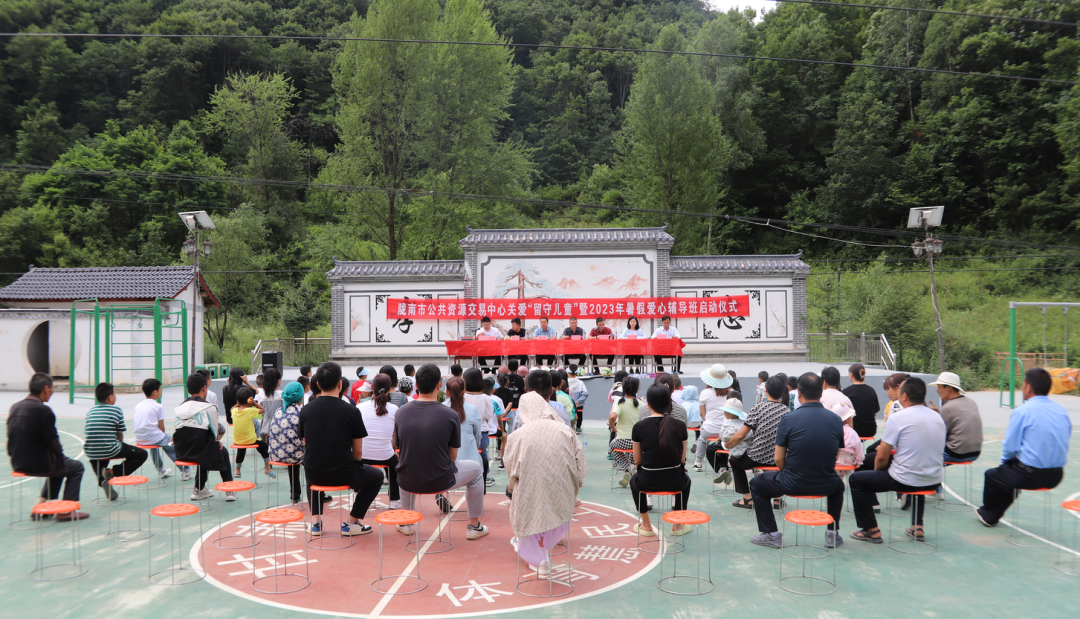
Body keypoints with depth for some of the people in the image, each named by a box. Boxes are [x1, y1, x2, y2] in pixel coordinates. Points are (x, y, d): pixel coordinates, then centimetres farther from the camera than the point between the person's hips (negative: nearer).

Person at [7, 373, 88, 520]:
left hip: (17, 463, 8)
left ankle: (41, 503, 28)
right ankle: (65, 511, 12)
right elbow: (53, 442, -16)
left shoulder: (15, 407, 4)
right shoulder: (43, 410, -21)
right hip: (37, 464, -8)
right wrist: (60, 455, 4)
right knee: (76, 467, 13)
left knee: (58, 464, 32)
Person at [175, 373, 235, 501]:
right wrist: (217, 441, 19)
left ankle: (199, 490, 39)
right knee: (223, 452, 25)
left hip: (181, 453, 6)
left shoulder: (180, 407, 8)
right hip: (199, 451, -6)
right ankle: (229, 490, 27)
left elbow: (177, 433, 13)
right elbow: (214, 434, -5)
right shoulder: (209, 408, -8)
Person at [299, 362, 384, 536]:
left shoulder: (306, 410, -2)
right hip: (342, 475, -4)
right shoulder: (351, 411, -12)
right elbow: (358, 452, -6)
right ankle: (351, 523, 18)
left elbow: (305, 444, 10)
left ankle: (315, 521, 27)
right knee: (376, 476, 24)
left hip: (314, 474, 4)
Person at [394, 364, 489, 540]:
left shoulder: (401, 413, -7)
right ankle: (474, 526, 30)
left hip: (407, 483, 3)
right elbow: (452, 456, -5)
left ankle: (406, 523, 44)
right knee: (476, 468, 25)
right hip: (441, 482, -3)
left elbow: (399, 448, 7)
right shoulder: (451, 415, -15)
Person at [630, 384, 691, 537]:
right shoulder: (680, 426, -7)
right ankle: (678, 525, 41)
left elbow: (637, 461, 0)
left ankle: (646, 526, 38)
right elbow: (682, 459, 3)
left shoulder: (639, 427, -11)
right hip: (675, 482, 1)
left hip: (648, 483, -1)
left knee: (634, 480, 35)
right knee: (686, 479, 38)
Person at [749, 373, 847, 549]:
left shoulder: (788, 419, -14)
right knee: (838, 485, 40)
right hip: (826, 486, 4)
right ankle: (832, 534, 33)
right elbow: (835, 456, 7)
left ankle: (771, 534, 19)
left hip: (793, 485, -3)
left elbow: (778, 459, -9)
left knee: (757, 485, 24)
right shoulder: (836, 420, -3)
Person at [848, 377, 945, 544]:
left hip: (905, 481, -7)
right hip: (934, 481, 7)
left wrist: (877, 470, 10)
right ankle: (917, 527, 32)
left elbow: (881, 457, -12)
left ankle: (871, 530, 14)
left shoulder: (897, 418, -15)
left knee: (856, 479, 11)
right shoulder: (938, 417, 6)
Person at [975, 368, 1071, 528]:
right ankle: (992, 516, 39)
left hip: (1030, 475, -7)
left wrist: (1006, 459, 10)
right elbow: (1066, 437, 16)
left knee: (992, 475, 18)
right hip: (1056, 476, 7)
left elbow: (1010, 447, -14)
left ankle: (987, 513, 42)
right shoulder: (1062, 410, 5)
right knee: (1009, 469, 29)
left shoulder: (1022, 411, -15)